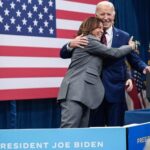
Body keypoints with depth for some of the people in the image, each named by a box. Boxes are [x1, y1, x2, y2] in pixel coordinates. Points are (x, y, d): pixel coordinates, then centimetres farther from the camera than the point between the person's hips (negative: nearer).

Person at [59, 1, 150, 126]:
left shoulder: (124, 37, 6)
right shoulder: (86, 36, 3)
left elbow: (134, 60, 10)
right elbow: (64, 54, 3)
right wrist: (71, 44, -20)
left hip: (115, 90, 0)